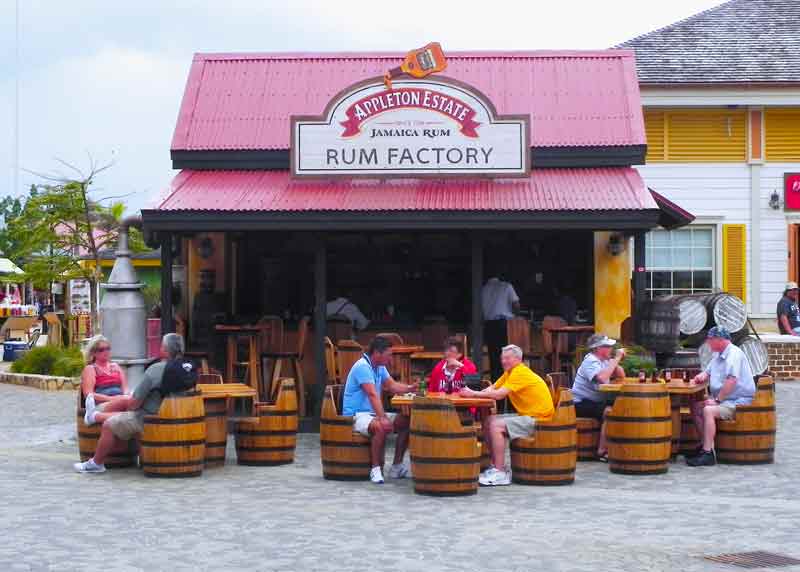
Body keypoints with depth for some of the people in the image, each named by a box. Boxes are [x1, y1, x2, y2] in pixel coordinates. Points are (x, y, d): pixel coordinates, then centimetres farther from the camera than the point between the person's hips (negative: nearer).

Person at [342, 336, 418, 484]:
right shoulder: (362, 366, -20)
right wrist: (382, 418, -40)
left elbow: (392, 386, 13)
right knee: (382, 427, -36)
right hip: (356, 415, -10)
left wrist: (411, 388, -6)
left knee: (406, 422, -3)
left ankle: (397, 466, 3)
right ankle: (376, 469, -24)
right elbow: (373, 394, -31)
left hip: (372, 413, 10)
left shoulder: (380, 367, 10)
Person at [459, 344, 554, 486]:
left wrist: (474, 394, -20)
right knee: (488, 422, 6)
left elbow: (499, 394, -27)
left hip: (539, 418, -10)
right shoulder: (509, 372, 13)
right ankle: (496, 466, 10)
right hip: (526, 415, 10)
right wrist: (474, 393, -15)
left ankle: (500, 474, -19)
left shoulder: (520, 372, -18)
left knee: (496, 426, -22)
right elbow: (491, 389, 5)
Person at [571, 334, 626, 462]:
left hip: (596, 401, 9)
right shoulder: (590, 361, -15)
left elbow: (621, 376, 14)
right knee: (610, 412, -29)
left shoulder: (605, 360, 12)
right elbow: (602, 378, -34)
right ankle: (602, 451, -24)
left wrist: (616, 361, -4)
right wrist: (616, 359, -26)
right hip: (581, 403, -9)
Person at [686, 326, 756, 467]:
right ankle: (705, 444, 7)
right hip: (724, 399, 10)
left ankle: (708, 454, -29)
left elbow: (732, 381, -27)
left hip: (739, 401, -10)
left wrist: (717, 400, -23)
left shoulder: (734, 354, -16)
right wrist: (700, 377, 3)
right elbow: (707, 373, 27)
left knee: (708, 410, -28)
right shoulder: (718, 355, 16)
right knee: (695, 407, 4)